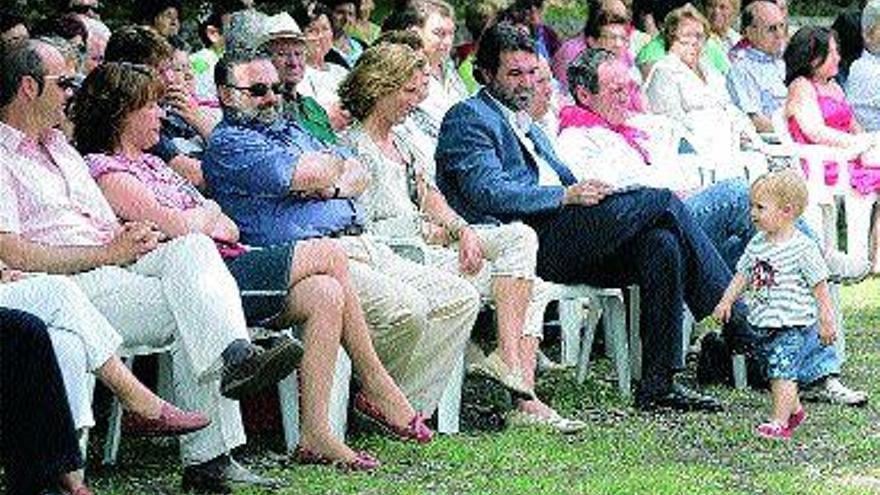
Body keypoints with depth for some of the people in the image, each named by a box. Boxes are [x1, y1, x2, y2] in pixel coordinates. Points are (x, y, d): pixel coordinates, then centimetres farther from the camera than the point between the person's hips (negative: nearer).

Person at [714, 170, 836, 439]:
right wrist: (726, 301, 8)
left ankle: (780, 422, -14)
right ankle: (794, 410, 35)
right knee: (775, 372, 16)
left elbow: (820, 286, -10)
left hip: (795, 324, -7)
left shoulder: (802, 248, -14)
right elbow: (743, 275, 16)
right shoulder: (757, 244, 6)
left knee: (782, 370, -14)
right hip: (767, 324, 7)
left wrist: (827, 320, -9)